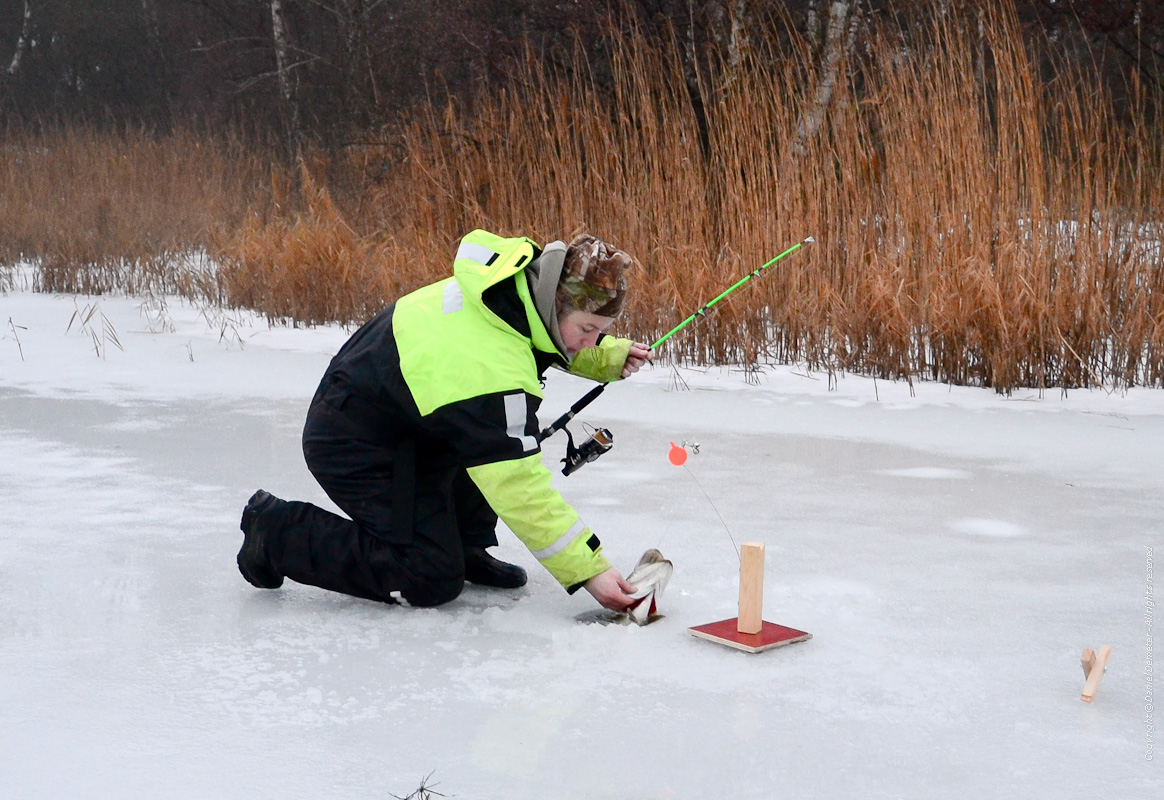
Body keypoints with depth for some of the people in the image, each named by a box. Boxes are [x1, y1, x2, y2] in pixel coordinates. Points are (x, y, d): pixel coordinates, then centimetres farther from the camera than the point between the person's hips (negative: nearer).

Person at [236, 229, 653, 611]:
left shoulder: (523, 278, -10)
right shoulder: (494, 373, -35)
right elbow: (521, 491, -31)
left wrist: (614, 356, -3)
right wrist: (589, 569, -27)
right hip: (350, 449, -10)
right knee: (433, 581, -8)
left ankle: (466, 547, 14)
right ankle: (277, 530, 1)